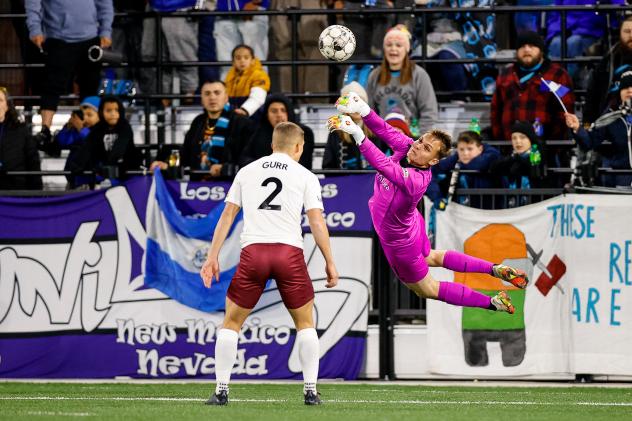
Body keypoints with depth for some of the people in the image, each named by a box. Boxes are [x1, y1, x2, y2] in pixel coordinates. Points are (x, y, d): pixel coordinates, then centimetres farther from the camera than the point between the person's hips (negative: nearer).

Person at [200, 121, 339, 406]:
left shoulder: (247, 171, 16)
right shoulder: (305, 176, 10)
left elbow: (227, 215, 13)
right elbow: (317, 222, 3)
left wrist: (213, 256, 14)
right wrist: (330, 263, 8)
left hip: (252, 251, 1)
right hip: (290, 252, -1)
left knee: (232, 322, 12)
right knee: (305, 323, 15)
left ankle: (221, 390, 4)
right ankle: (310, 390, 9)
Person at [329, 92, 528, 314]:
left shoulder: (416, 180, -45)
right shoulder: (406, 147, -23)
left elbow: (384, 165, -61)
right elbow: (385, 130, -29)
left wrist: (357, 135, -72)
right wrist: (363, 110, -50)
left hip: (400, 243, -8)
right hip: (412, 227, 8)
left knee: (428, 290, 20)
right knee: (431, 257, 38)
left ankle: (492, 303, 31)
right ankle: (494, 270, 45)